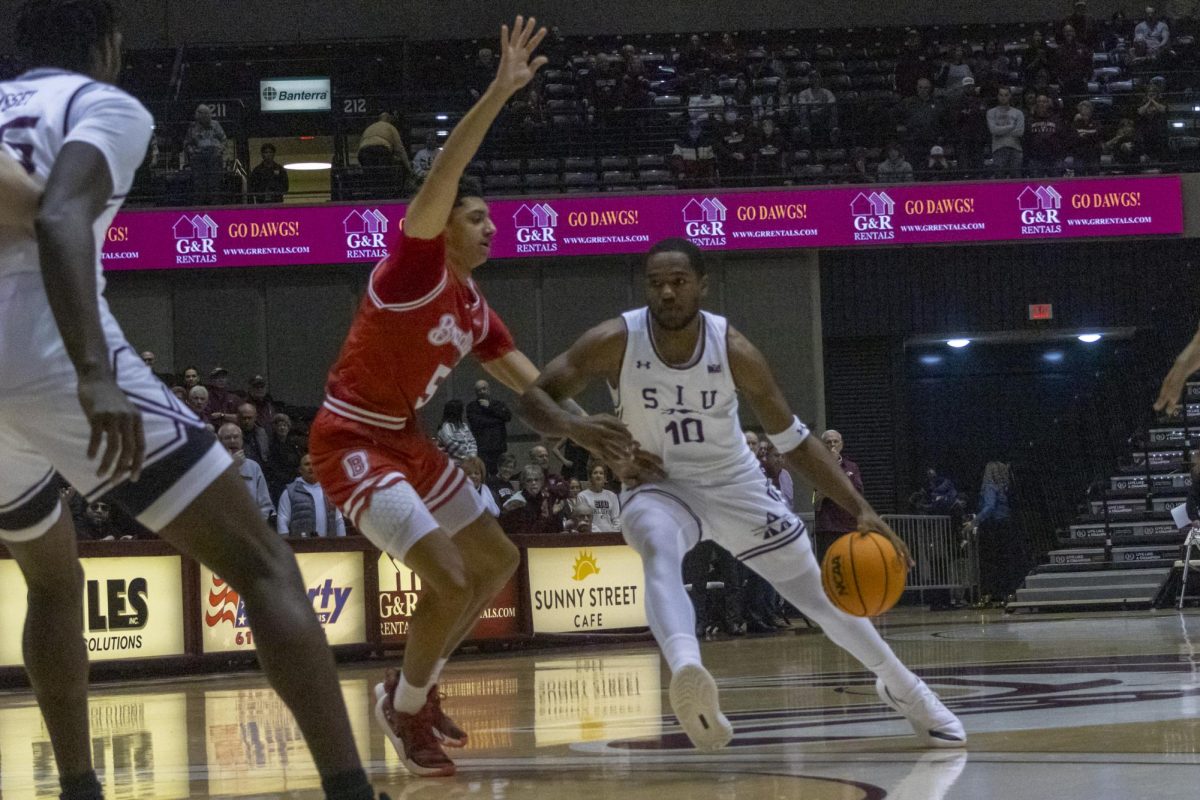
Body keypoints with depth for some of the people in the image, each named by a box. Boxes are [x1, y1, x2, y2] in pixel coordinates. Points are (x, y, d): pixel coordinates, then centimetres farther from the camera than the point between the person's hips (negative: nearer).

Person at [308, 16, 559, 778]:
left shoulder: (473, 308, 9)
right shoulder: (415, 266, -16)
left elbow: (530, 383, 11)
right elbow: (439, 179, -31)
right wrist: (500, 92, -36)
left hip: (405, 438, 10)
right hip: (352, 441, -10)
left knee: (497, 560, 15)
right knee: (451, 581, -19)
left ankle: (420, 685, 28)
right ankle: (405, 705, 3)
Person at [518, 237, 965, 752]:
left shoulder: (734, 351, -20)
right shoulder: (614, 342, -23)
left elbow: (794, 443, -12)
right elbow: (534, 398, -21)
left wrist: (861, 511, -19)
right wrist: (577, 429, -44)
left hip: (735, 485, 2)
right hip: (657, 484, -2)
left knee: (820, 593, 9)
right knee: (659, 551, -38)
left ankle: (902, 688, 34)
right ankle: (687, 673, -63)